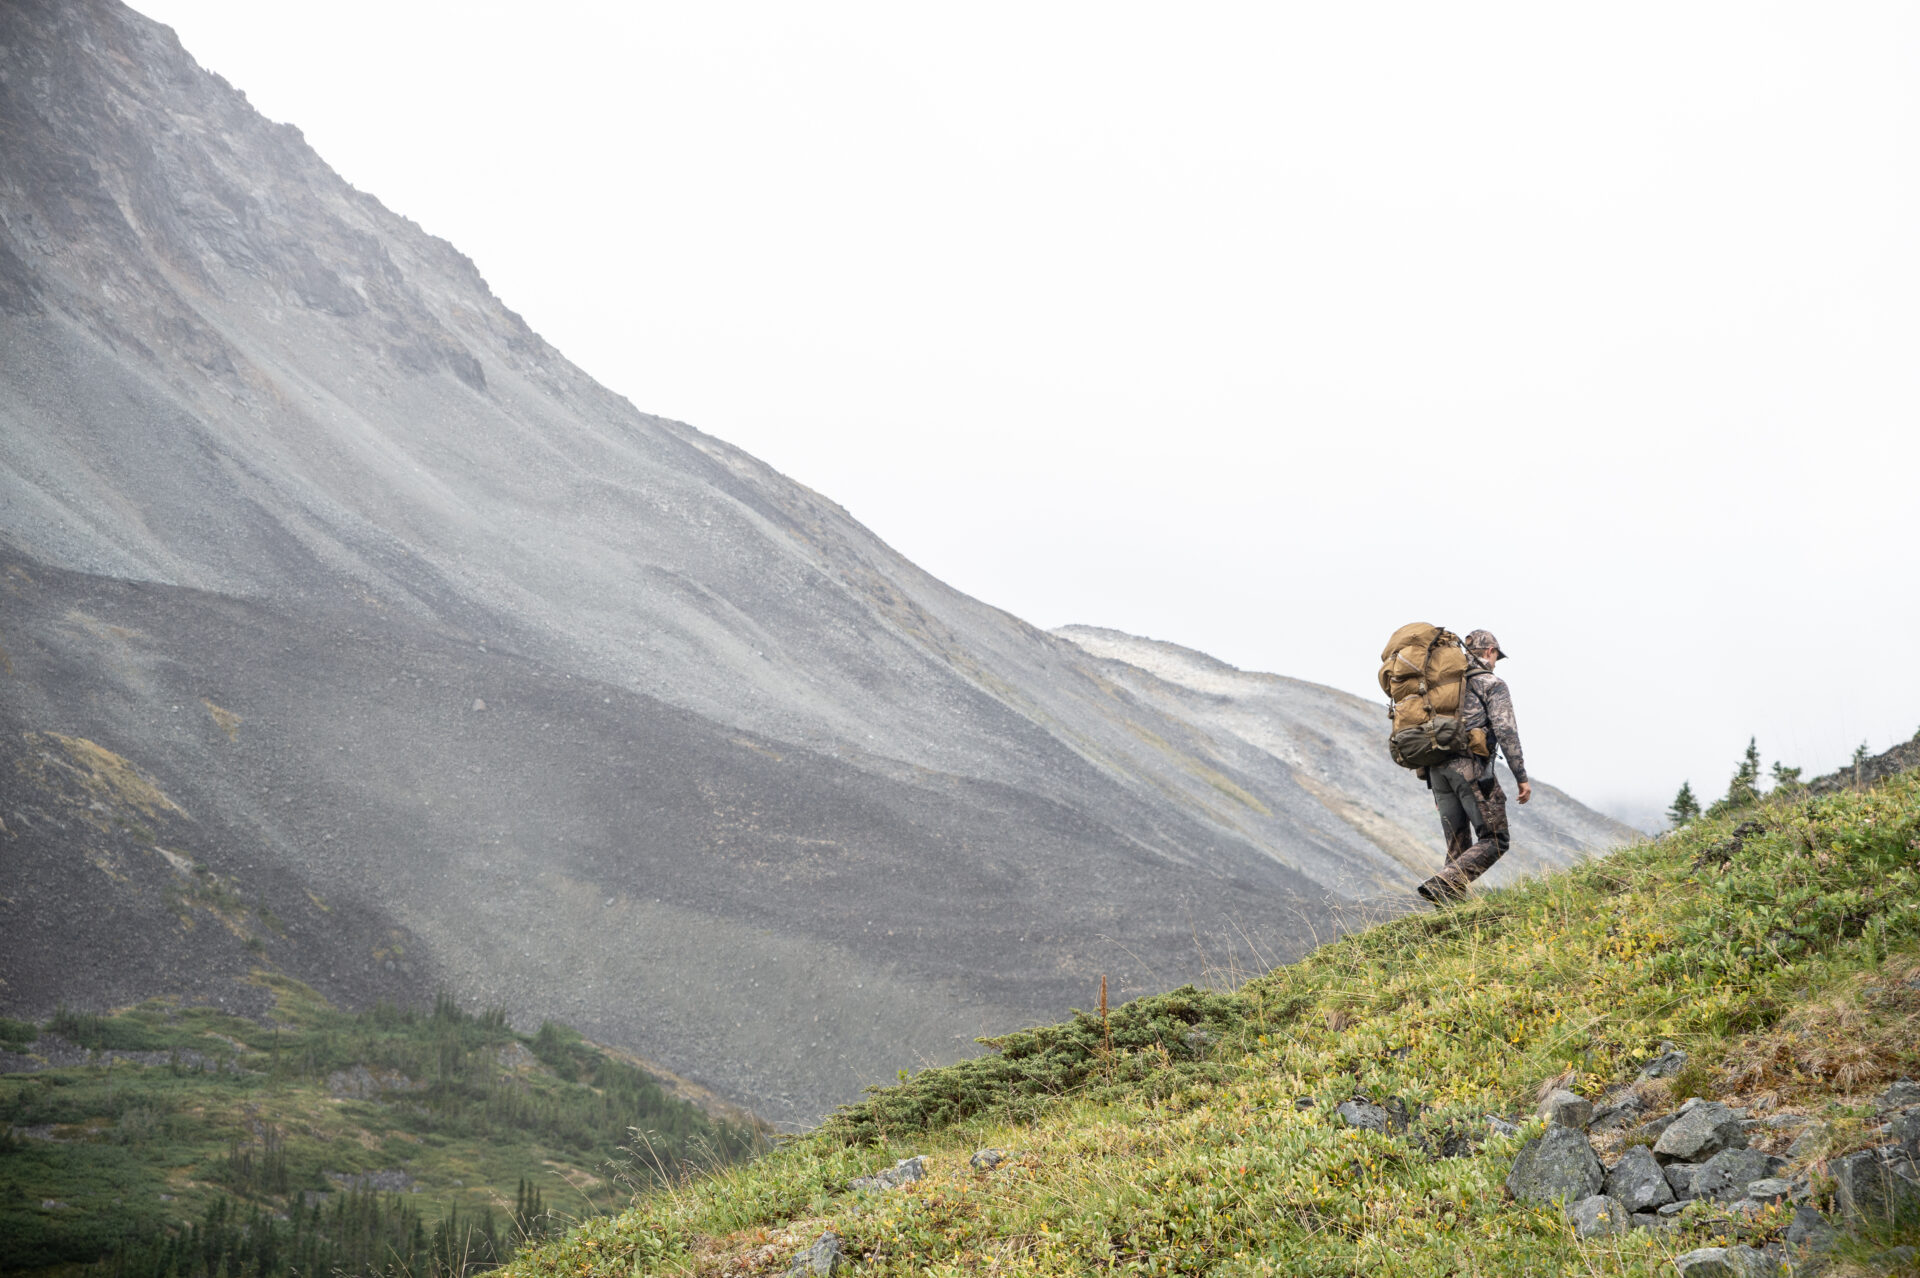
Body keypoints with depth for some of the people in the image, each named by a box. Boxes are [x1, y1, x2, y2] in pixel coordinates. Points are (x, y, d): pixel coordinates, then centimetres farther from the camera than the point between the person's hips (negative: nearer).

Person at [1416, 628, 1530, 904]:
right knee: (1495, 840, -3)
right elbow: (1505, 731, -10)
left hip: (1437, 768, 7)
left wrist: (1438, 788, 25)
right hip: (1471, 766, -7)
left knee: (1459, 848, 11)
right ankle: (1441, 885, -20)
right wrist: (1522, 777, -8)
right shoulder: (1492, 683, 3)